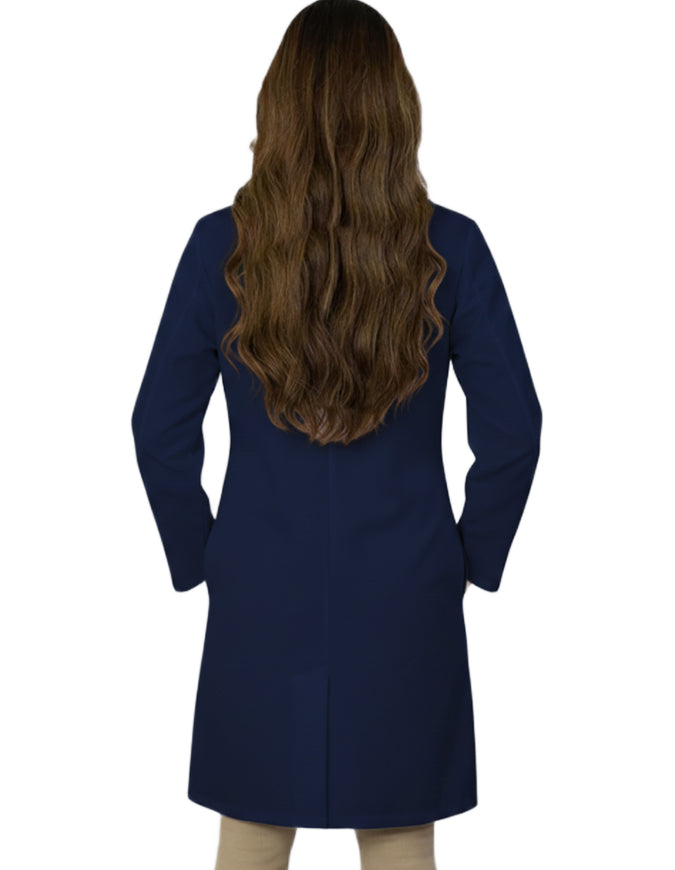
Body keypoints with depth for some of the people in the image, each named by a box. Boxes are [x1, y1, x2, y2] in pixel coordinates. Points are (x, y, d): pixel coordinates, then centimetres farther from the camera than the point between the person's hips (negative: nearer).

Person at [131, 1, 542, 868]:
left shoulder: (221, 245, -8)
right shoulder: (450, 247, -9)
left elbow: (160, 429, -4)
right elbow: (512, 431, -7)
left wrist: (196, 558, 9)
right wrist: (473, 555, 7)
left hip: (261, 598, 1)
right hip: (406, 600, 0)